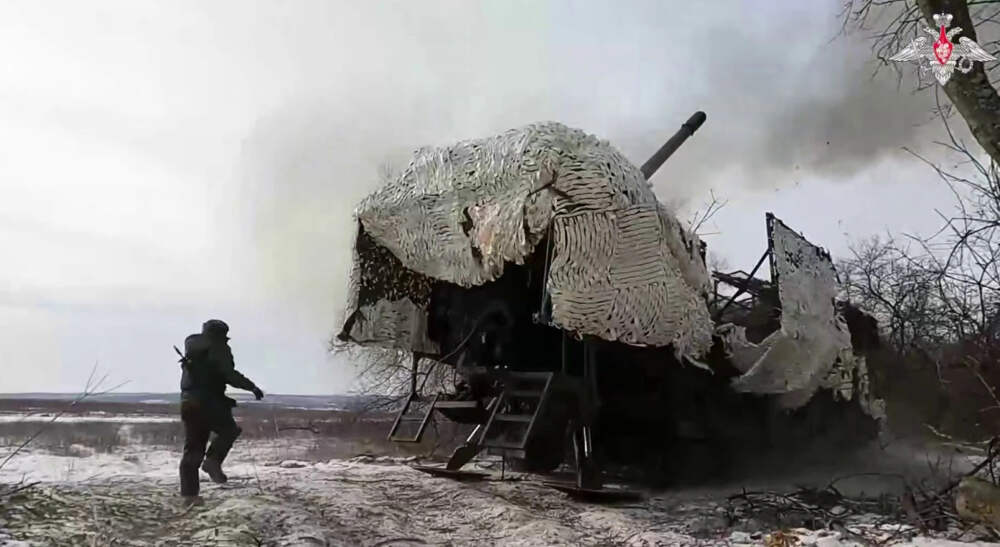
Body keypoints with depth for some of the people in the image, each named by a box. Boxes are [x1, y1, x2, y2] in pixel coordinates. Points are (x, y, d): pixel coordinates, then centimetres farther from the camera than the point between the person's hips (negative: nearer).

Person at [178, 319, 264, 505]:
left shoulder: (191, 345, 20)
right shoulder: (218, 347, -4)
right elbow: (228, 374, -15)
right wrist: (252, 387, -12)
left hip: (187, 400, 8)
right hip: (208, 400, -7)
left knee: (192, 447, 9)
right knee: (228, 430, 10)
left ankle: (189, 493, 7)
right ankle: (212, 460, -12)